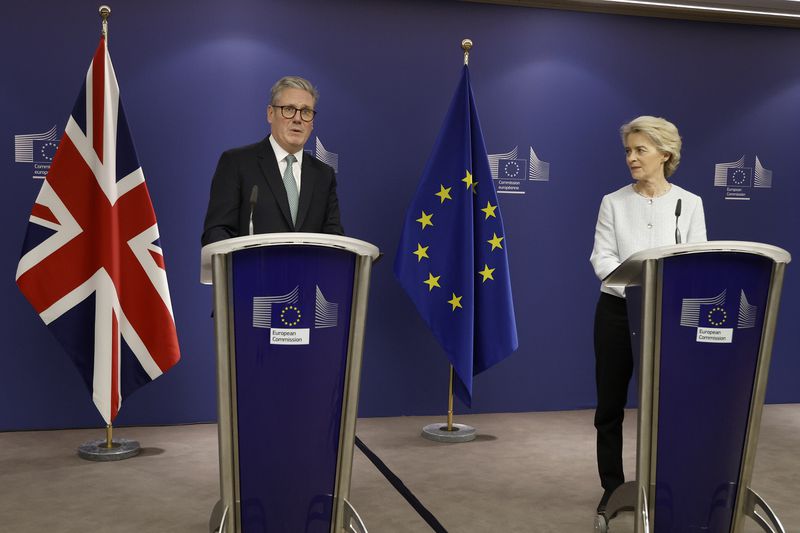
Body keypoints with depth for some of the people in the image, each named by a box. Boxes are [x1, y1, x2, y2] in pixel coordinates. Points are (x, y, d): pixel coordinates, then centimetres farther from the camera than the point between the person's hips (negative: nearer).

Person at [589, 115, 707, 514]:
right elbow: (602, 257, -7)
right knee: (610, 404, 6)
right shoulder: (613, 202, 2)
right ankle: (612, 488, 20)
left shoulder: (690, 203, 2)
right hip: (617, 310, 1)